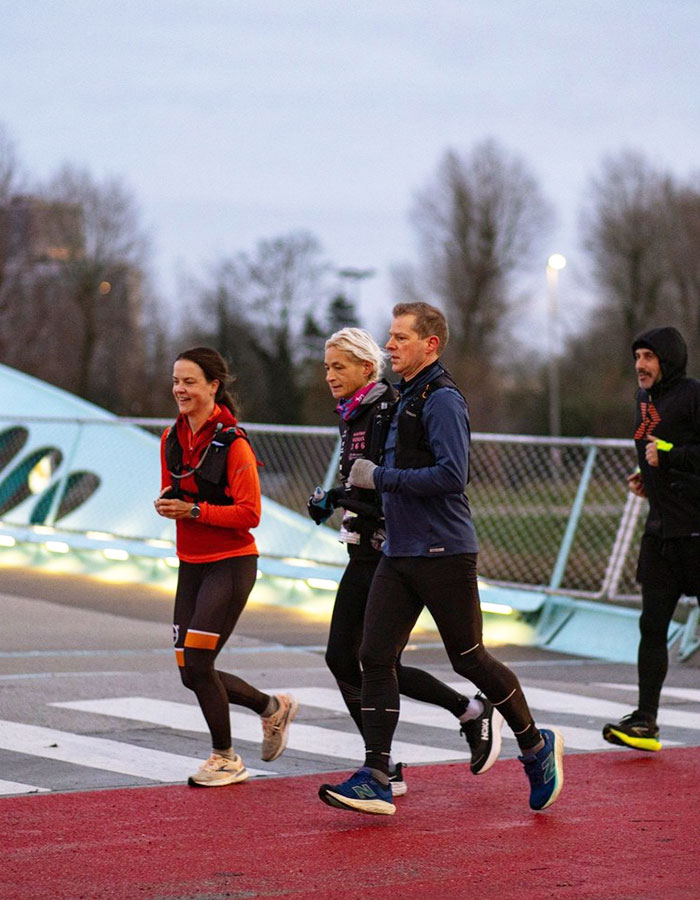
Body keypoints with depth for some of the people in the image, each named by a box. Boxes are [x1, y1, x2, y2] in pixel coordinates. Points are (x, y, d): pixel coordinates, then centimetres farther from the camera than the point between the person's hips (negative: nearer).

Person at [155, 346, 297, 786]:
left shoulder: (232, 442, -14)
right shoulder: (172, 438, 7)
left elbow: (249, 514, -16)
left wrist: (194, 510, -23)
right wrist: (166, 503, -3)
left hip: (231, 564, -8)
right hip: (191, 565, 8)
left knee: (197, 663, -12)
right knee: (191, 672, 7)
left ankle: (225, 759, 8)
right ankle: (273, 708, 31)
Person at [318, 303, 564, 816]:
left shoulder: (443, 400, -13)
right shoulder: (406, 398, 16)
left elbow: (452, 475, -23)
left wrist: (380, 477, -18)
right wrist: (360, 484, 16)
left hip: (444, 554, -9)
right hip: (399, 555, 9)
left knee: (469, 659, 2)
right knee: (376, 657, -1)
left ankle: (537, 747, 22)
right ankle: (375, 780, -2)